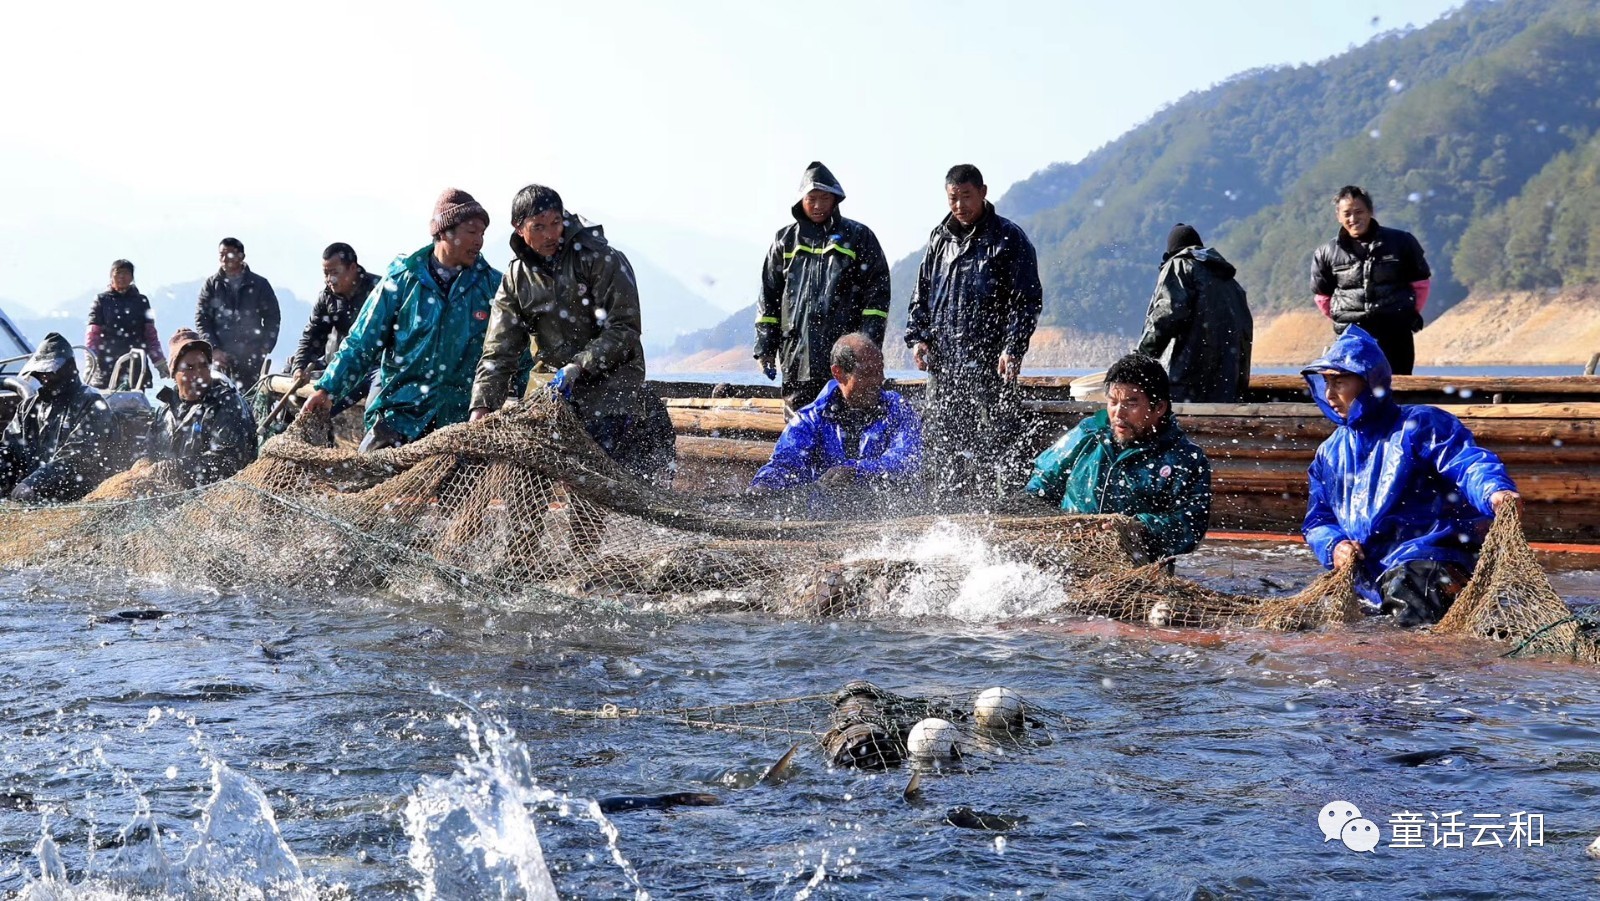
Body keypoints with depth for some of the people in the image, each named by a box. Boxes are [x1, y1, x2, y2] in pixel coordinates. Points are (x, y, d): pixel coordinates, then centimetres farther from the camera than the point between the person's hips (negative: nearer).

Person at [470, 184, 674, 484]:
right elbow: (498, 352, 2)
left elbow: (623, 331, -11)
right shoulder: (516, 280, 5)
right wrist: (482, 406, -13)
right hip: (552, 381, 5)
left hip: (611, 377, -5)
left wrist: (578, 367, -22)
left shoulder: (602, 259, -8)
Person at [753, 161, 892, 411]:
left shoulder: (858, 237, 6)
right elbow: (768, 296, 17)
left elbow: (878, 293, 2)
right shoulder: (786, 240, 14)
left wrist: (868, 345, -8)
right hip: (797, 358, 3)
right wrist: (765, 346, 9)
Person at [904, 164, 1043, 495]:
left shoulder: (1009, 238, 0)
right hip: (942, 362, 6)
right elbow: (921, 294, 22)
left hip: (991, 364, -6)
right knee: (945, 443, 8)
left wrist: (1012, 349, -14)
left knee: (997, 441, -7)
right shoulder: (940, 239, 16)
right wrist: (917, 337, 6)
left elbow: (1028, 301, -4)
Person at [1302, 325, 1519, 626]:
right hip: (1369, 579, 8)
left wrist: (1496, 491, -41)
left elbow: (1469, 463, -17)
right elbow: (1318, 522, 23)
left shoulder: (1420, 426, -1)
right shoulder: (1330, 454, 19)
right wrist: (1334, 546, -3)